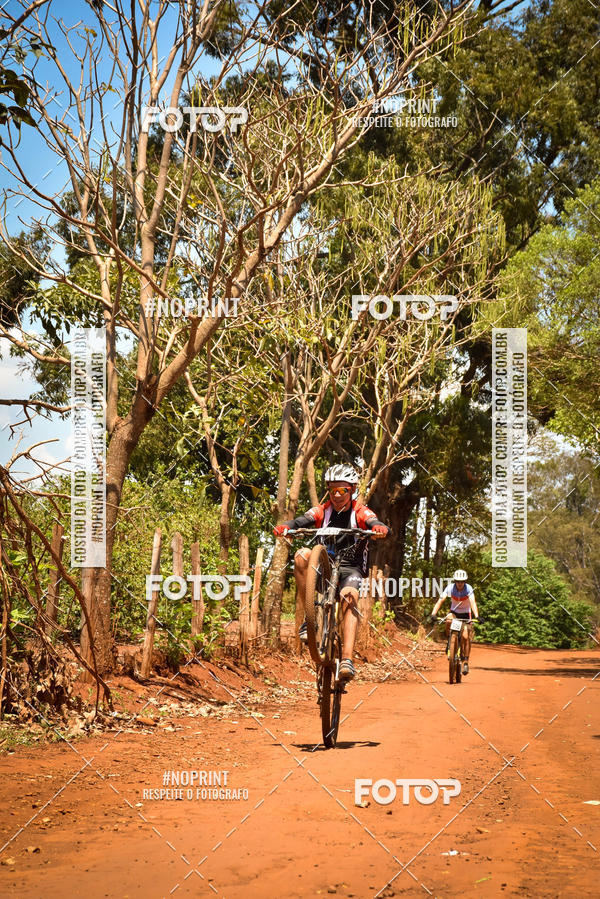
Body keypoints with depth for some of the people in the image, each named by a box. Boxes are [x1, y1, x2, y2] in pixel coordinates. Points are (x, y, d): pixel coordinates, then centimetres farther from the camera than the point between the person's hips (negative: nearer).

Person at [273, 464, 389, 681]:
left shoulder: (360, 512, -2)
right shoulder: (322, 510, 3)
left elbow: (375, 524, -22)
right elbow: (302, 521, -15)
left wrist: (380, 528, -47)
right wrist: (285, 527, -38)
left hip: (350, 569, -2)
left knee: (350, 598, -33)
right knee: (302, 555, -28)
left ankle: (347, 660, -43)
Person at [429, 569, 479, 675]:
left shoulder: (469, 589, -23)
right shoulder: (450, 588, -20)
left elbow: (473, 602, -36)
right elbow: (440, 601, -27)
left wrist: (476, 616, -52)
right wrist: (433, 614, -42)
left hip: (466, 614, -1)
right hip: (454, 612, 1)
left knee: (467, 638, -11)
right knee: (448, 621, -35)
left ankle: (465, 662, 0)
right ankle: (449, 641, -11)